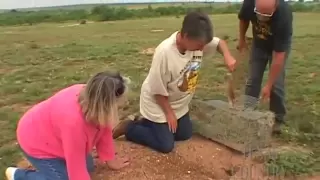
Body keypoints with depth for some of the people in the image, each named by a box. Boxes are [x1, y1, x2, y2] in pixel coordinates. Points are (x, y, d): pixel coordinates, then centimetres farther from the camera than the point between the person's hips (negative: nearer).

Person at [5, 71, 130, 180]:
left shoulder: (91, 96, -20)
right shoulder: (74, 121, -43)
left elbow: (104, 130, -5)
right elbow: (77, 170, -34)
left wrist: (110, 160, 4)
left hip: (54, 134, 8)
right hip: (37, 142, -7)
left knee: (88, 167, 8)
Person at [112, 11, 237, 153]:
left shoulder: (197, 41, -17)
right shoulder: (164, 52, -37)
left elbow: (219, 42, 3)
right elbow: (158, 90, -25)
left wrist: (227, 56, -19)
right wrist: (169, 113, -13)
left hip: (178, 103, 8)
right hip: (158, 103, -7)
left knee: (185, 134, 17)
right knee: (166, 146, -4)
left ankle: (150, 124, 30)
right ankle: (128, 127, 12)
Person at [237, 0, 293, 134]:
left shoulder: (284, 15, -40)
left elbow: (278, 56, -36)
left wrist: (268, 85, -33)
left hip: (279, 45, -3)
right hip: (259, 44, 3)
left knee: (276, 83, -7)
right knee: (252, 80, 1)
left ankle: (278, 118, 10)